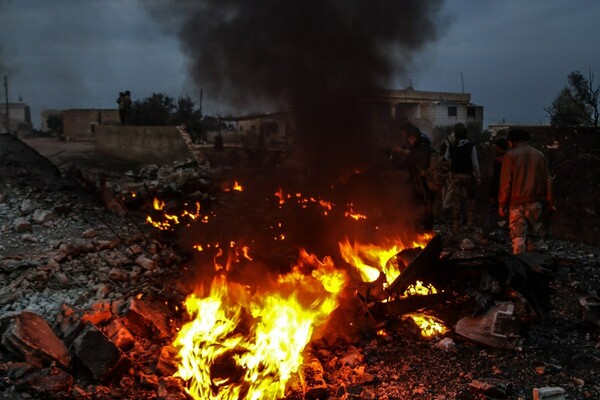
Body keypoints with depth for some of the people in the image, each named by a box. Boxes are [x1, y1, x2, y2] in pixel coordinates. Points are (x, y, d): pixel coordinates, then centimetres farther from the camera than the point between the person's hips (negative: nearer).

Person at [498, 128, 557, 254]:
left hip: (517, 203, -4)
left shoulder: (511, 155, -5)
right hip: (536, 203, 4)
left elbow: (505, 183, -8)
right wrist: (550, 203, 13)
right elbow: (547, 181, 8)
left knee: (518, 237, 0)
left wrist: (502, 205, -2)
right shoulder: (540, 155, 8)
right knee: (535, 236, 10)